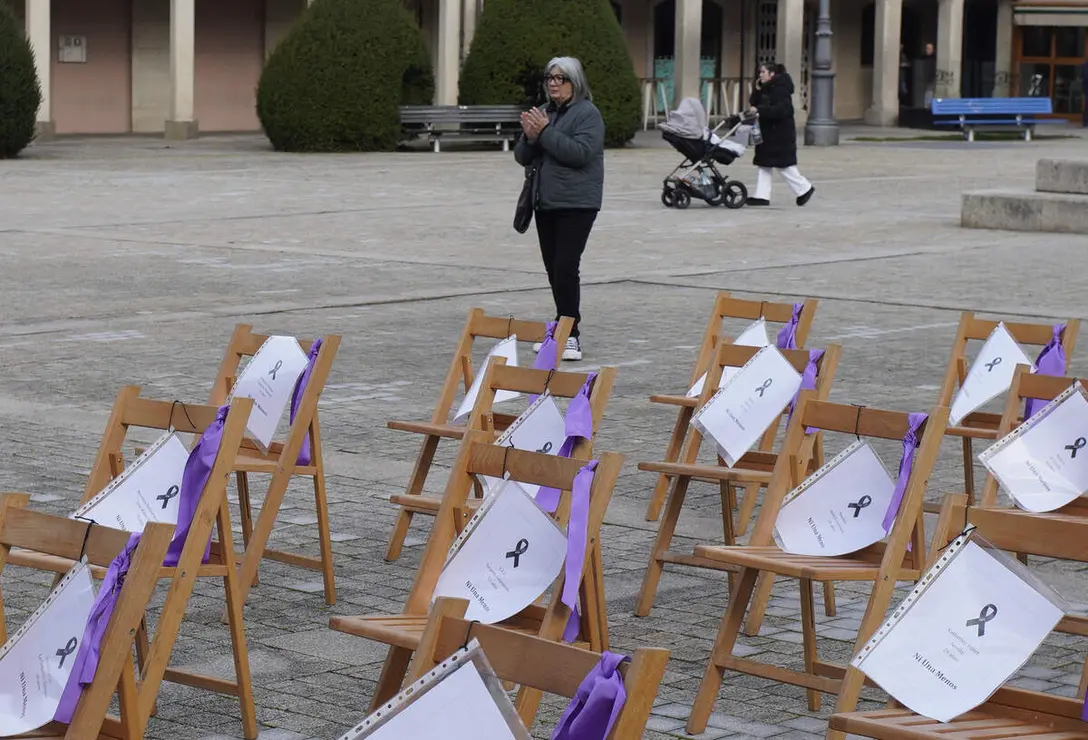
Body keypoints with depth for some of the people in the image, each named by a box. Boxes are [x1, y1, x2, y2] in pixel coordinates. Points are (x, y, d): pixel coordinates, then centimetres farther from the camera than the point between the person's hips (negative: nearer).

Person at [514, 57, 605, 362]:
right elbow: (522, 157, 13)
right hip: (546, 202, 7)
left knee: (565, 267, -14)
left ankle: (570, 335, -11)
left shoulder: (587, 114, -7)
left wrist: (545, 132, -21)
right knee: (554, 270, 10)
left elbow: (581, 152, -21)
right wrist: (529, 137, -8)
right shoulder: (544, 113, 15)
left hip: (576, 204, -7)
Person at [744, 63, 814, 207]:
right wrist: (757, 90, -3)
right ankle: (762, 196, 8)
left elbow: (780, 110, -27)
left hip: (781, 134, -10)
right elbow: (753, 103, 12)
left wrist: (759, 110, -29)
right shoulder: (766, 89, 13)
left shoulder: (780, 89, -16)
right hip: (767, 133, 10)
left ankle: (804, 188, 10)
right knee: (764, 164, 7)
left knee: (784, 165, -4)